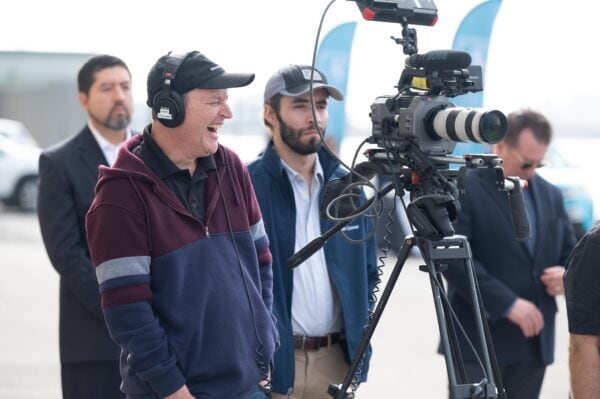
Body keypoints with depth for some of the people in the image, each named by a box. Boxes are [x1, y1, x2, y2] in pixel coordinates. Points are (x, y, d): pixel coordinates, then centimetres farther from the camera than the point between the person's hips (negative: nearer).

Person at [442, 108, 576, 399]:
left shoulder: (550, 195, 14)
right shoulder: (461, 190, -7)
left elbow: (570, 253, 22)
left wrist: (566, 275, -4)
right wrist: (508, 304, -23)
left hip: (534, 342, 6)